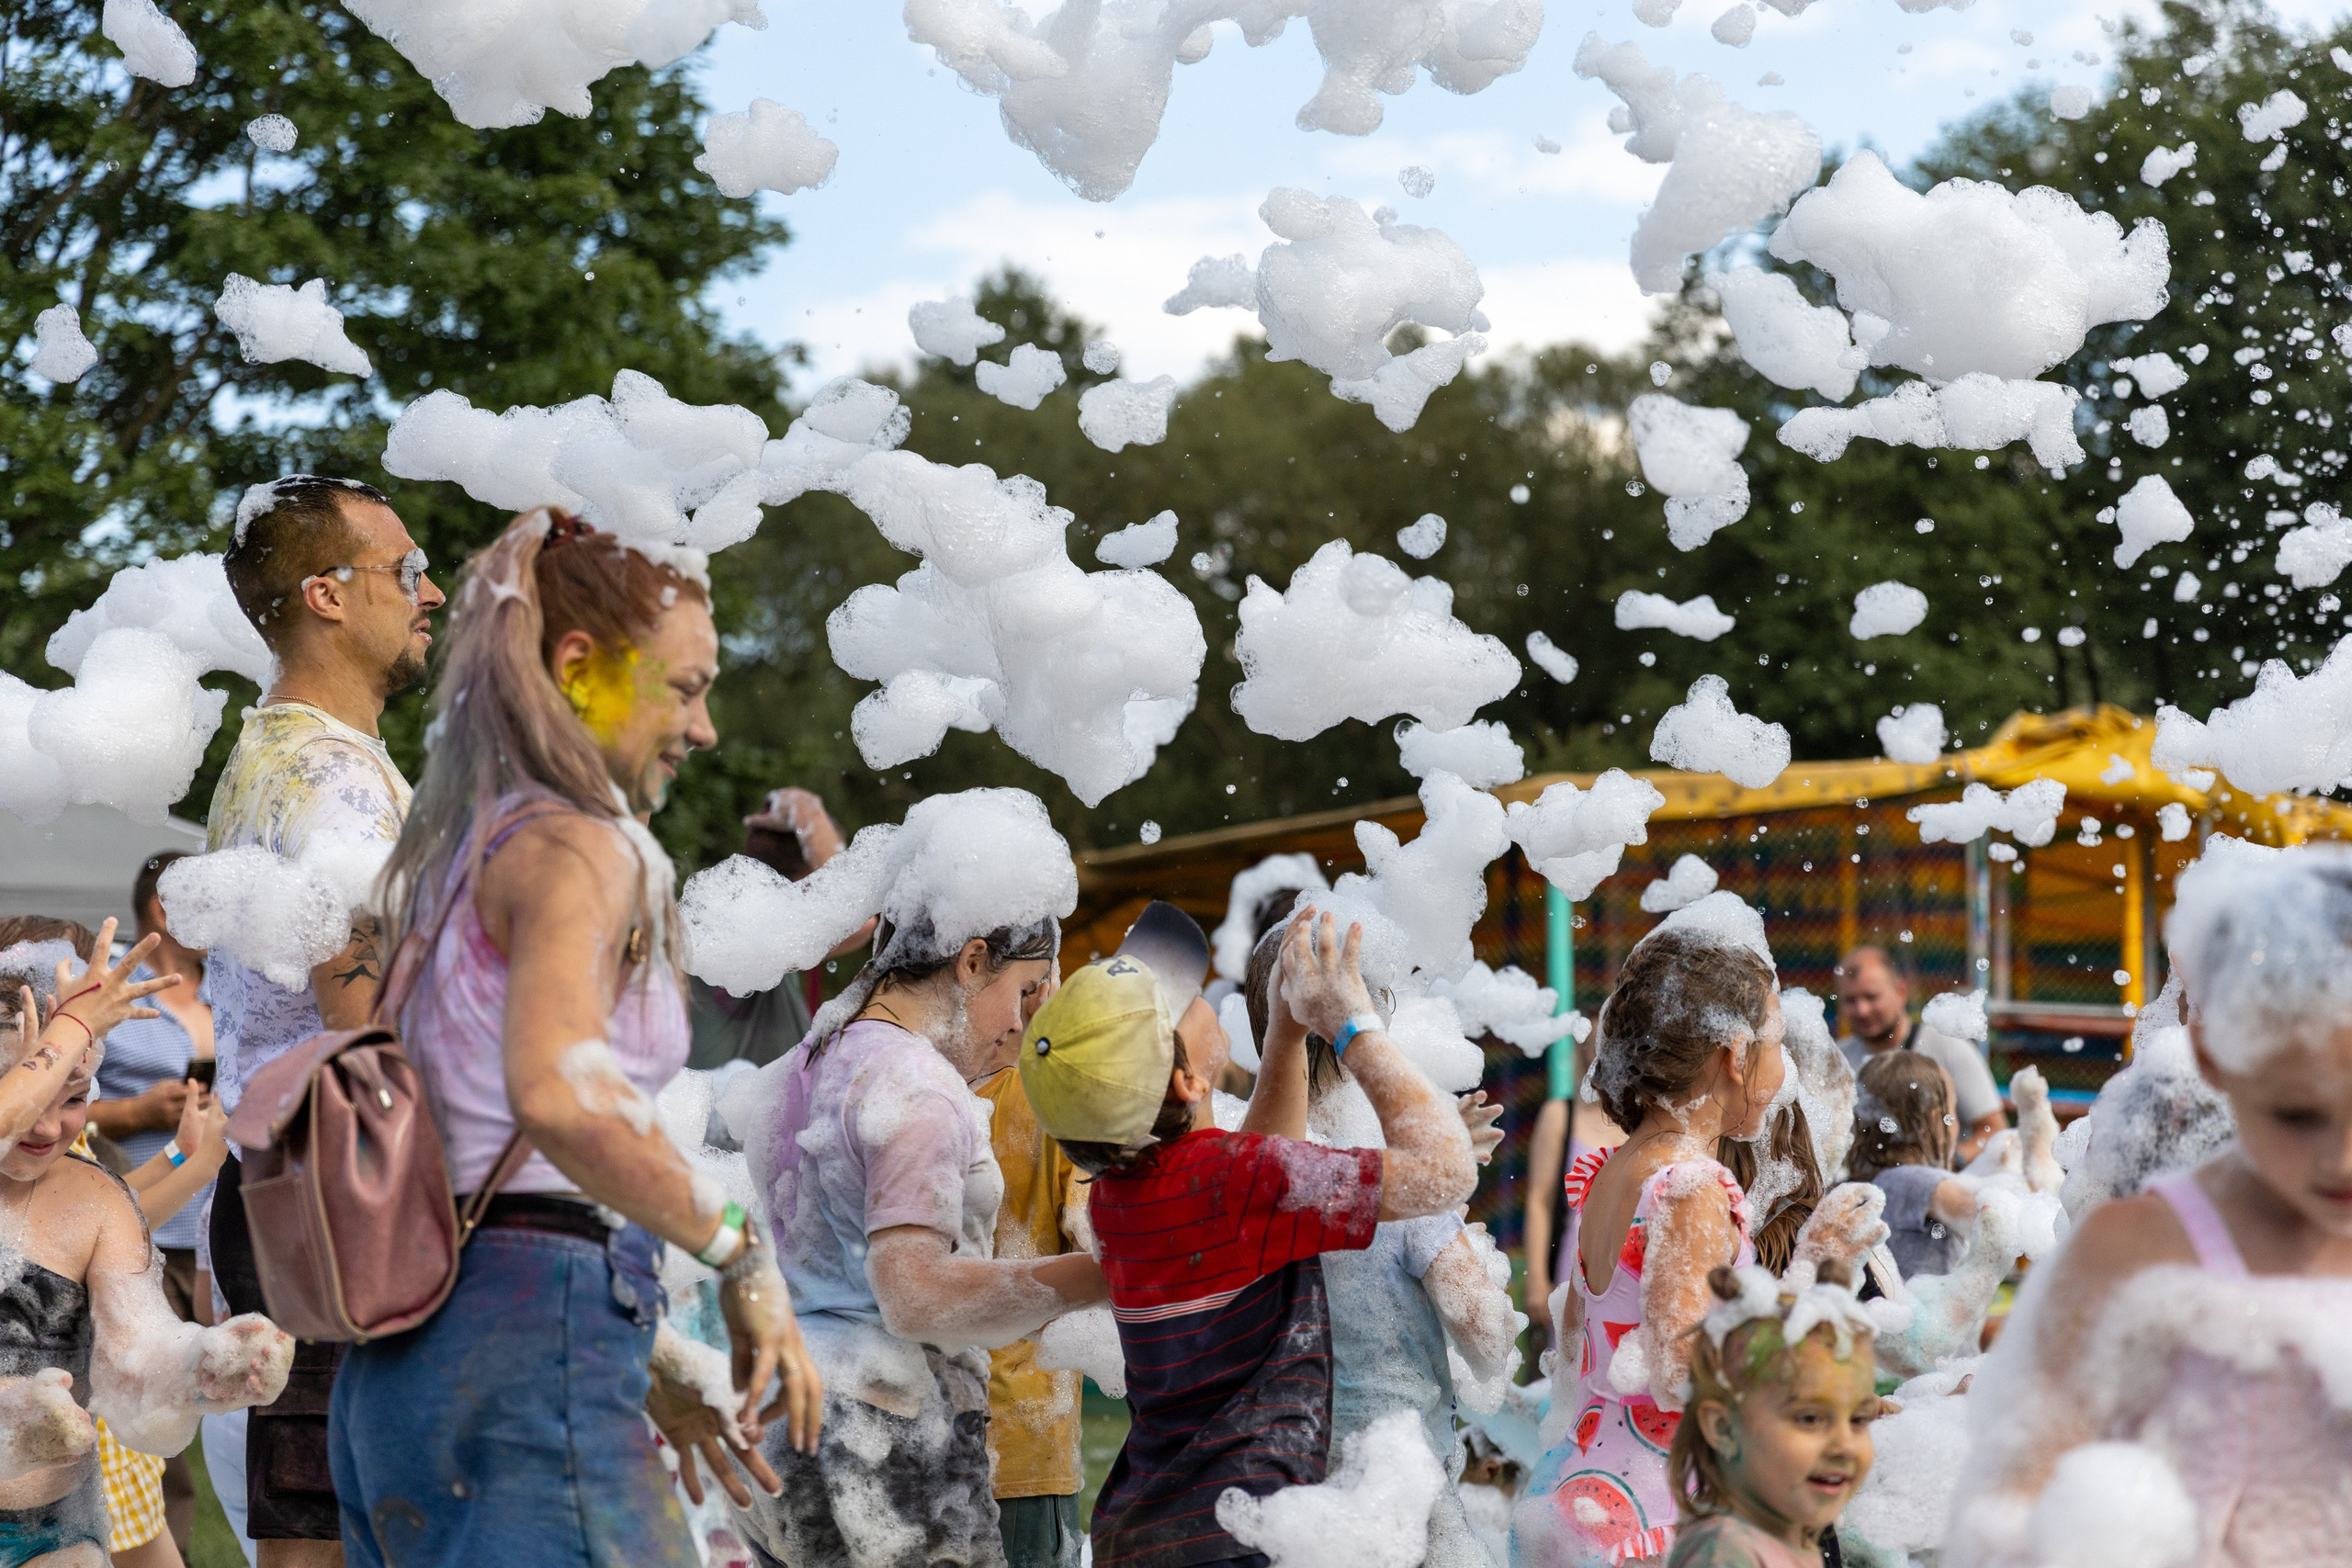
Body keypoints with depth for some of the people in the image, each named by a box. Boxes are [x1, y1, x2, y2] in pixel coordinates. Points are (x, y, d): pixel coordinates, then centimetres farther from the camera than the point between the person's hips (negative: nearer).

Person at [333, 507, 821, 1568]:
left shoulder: (450, 857, 21)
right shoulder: (577, 849, -8)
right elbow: (560, 1094, -27)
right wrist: (740, 1256, -16)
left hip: (395, 1364, 10)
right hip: (527, 1355, -10)